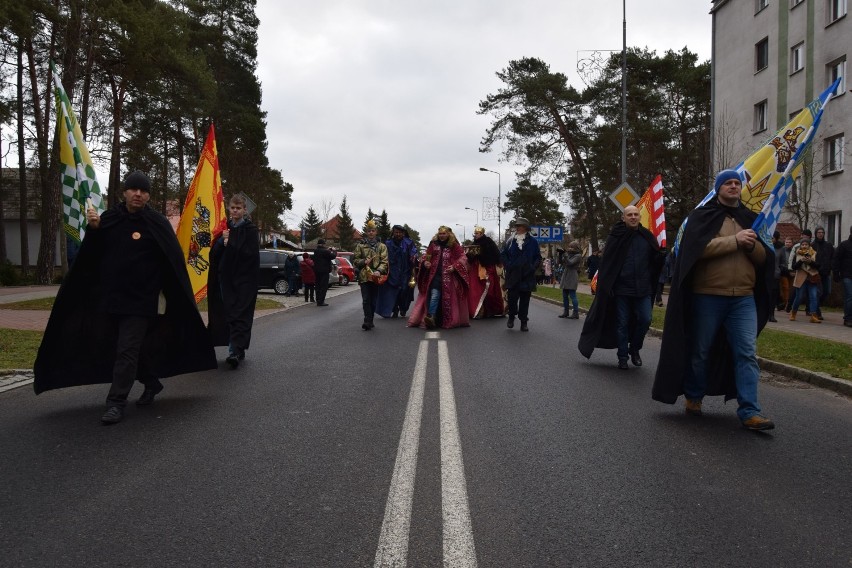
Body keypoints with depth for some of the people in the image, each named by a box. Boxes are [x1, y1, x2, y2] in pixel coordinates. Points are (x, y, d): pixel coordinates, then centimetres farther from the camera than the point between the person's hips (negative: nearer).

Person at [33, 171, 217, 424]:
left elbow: (174, 261, -6)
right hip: (109, 297, 5)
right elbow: (91, 254, 7)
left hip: (140, 300, -5)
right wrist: (93, 228, -12)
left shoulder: (157, 223, -6)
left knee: (127, 351, -5)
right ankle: (152, 383, 36)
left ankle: (116, 402, 0)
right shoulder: (110, 218, 5)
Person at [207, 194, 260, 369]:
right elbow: (214, 252, 5)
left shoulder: (250, 229, -2)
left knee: (239, 315, -11)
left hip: (244, 279, -5)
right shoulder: (225, 228, 11)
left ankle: (235, 351, -17)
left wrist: (229, 243, -14)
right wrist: (222, 240, -13)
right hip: (225, 277, 5)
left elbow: (250, 253, -13)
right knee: (228, 314, 6)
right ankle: (238, 350, 16)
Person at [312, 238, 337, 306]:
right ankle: (321, 301, -8)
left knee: (318, 286, 14)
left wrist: (329, 250, 12)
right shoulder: (325, 251, -18)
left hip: (317, 270, 8)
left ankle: (318, 301, 17)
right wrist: (334, 251, 3)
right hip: (324, 271, -8)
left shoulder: (316, 251, 8)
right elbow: (333, 256, -17)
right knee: (324, 286, -4)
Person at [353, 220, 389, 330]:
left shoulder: (382, 246, 8)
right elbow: (355, 259, 9)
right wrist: (363, 261, -11)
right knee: (366, 300, -10)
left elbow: (384, 261, 0)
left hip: (376, 277, 1)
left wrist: (379, 271, -18)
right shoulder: (360, 245, 8)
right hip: (364, 276, -1)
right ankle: (368, 321, -13)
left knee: (373, 300, 6)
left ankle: (369, 321, 17)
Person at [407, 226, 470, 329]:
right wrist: (425, 262, -3)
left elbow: (463, 258, 3)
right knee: (434, 294, -15)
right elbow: (426, 255, 19)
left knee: (447, 297, 1)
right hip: (435, 275, 1)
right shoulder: (433, 244, 11)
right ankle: (431, 317, -22)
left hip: (448, 276, -1)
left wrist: (454, 266, -12)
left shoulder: (454, 246, 4)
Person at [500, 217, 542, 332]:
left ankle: (524, 322, 11)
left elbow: (538, 257, 8)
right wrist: (508, 266, -2)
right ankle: (511, 316, 19)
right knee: (512, 297, -6)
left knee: (525, 299, 3)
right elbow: (502, 255, 9)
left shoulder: (532, 241, 5)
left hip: (527, 276, 0)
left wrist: (533, 268, -3)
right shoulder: (510, 240, 7)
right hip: (513, 275, 0)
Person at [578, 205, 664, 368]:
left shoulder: (647, 236, 5)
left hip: (643, 288, 2)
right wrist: (606, 286, -14)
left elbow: (655, 260, 8)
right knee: (622, 323, 6)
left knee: (645, 320, 0)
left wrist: (662, 255, -15)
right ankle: (623, 357, 19)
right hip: (622, 288, -2)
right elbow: (606, 263, -8)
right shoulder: (616, 236, -4)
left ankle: (634, 349, 25)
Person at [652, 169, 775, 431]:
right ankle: (693, 397, 27)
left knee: (747, 353, -5)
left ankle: (749, 412, -5)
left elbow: (764, 257, 10)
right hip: (707, 295, -3)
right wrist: (735, 241, -16)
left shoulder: (751, 219, 15)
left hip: (744, 298, 3)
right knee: (700, 350, 9)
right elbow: (698, 247, -15)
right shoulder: (702, 216, 2)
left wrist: (751, 244, -10)